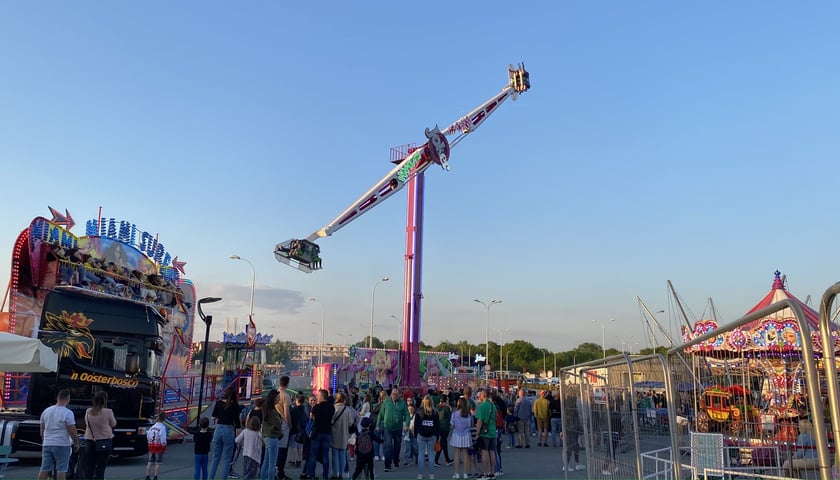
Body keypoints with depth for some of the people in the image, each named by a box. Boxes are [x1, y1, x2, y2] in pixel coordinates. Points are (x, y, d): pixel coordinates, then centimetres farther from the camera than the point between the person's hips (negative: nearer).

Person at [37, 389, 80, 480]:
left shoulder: (46, 411, 7)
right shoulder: (68, 413, -13)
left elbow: (42, 429, 14)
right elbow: (72, 431, -12)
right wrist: (76, 443, 1)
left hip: (47, 444, 6)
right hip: (62, 445, -6)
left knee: (44, 469, 11)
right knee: (61, 470, -1)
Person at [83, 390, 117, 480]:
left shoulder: (88, 411, -1)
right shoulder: (108, 412, -11)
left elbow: (86, 423, 14)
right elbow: (113, 424, 3)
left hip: (90, 441, 4)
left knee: (89, 468, 10)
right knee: (100, 469, 1)